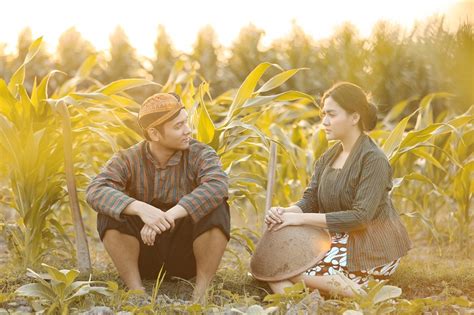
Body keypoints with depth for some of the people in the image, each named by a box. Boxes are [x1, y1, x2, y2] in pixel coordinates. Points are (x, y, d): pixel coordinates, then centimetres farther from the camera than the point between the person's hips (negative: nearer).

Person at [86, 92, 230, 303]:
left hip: (189, 254, -1)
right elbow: (96, 193, -27)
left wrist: (170, 214, -44)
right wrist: (142, 209, -44)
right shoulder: (128, 160, -8)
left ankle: (201, 293, -18)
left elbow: (217, 187, -32)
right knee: (110, 211, -24)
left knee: (217, 208, -28)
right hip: (144, 255, 1)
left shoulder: (200, 155, -10)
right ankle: (136, 291, -19)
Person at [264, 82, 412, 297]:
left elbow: (360, 216, -23)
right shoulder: (328, 158, 11)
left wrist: (301, 219, -25)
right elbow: (309, 200, 4)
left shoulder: (373, 159, -15)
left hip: (373, 251, -8)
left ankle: (360, 291, -12)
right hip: (341, 241, 8)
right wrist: (285, 213, -20)